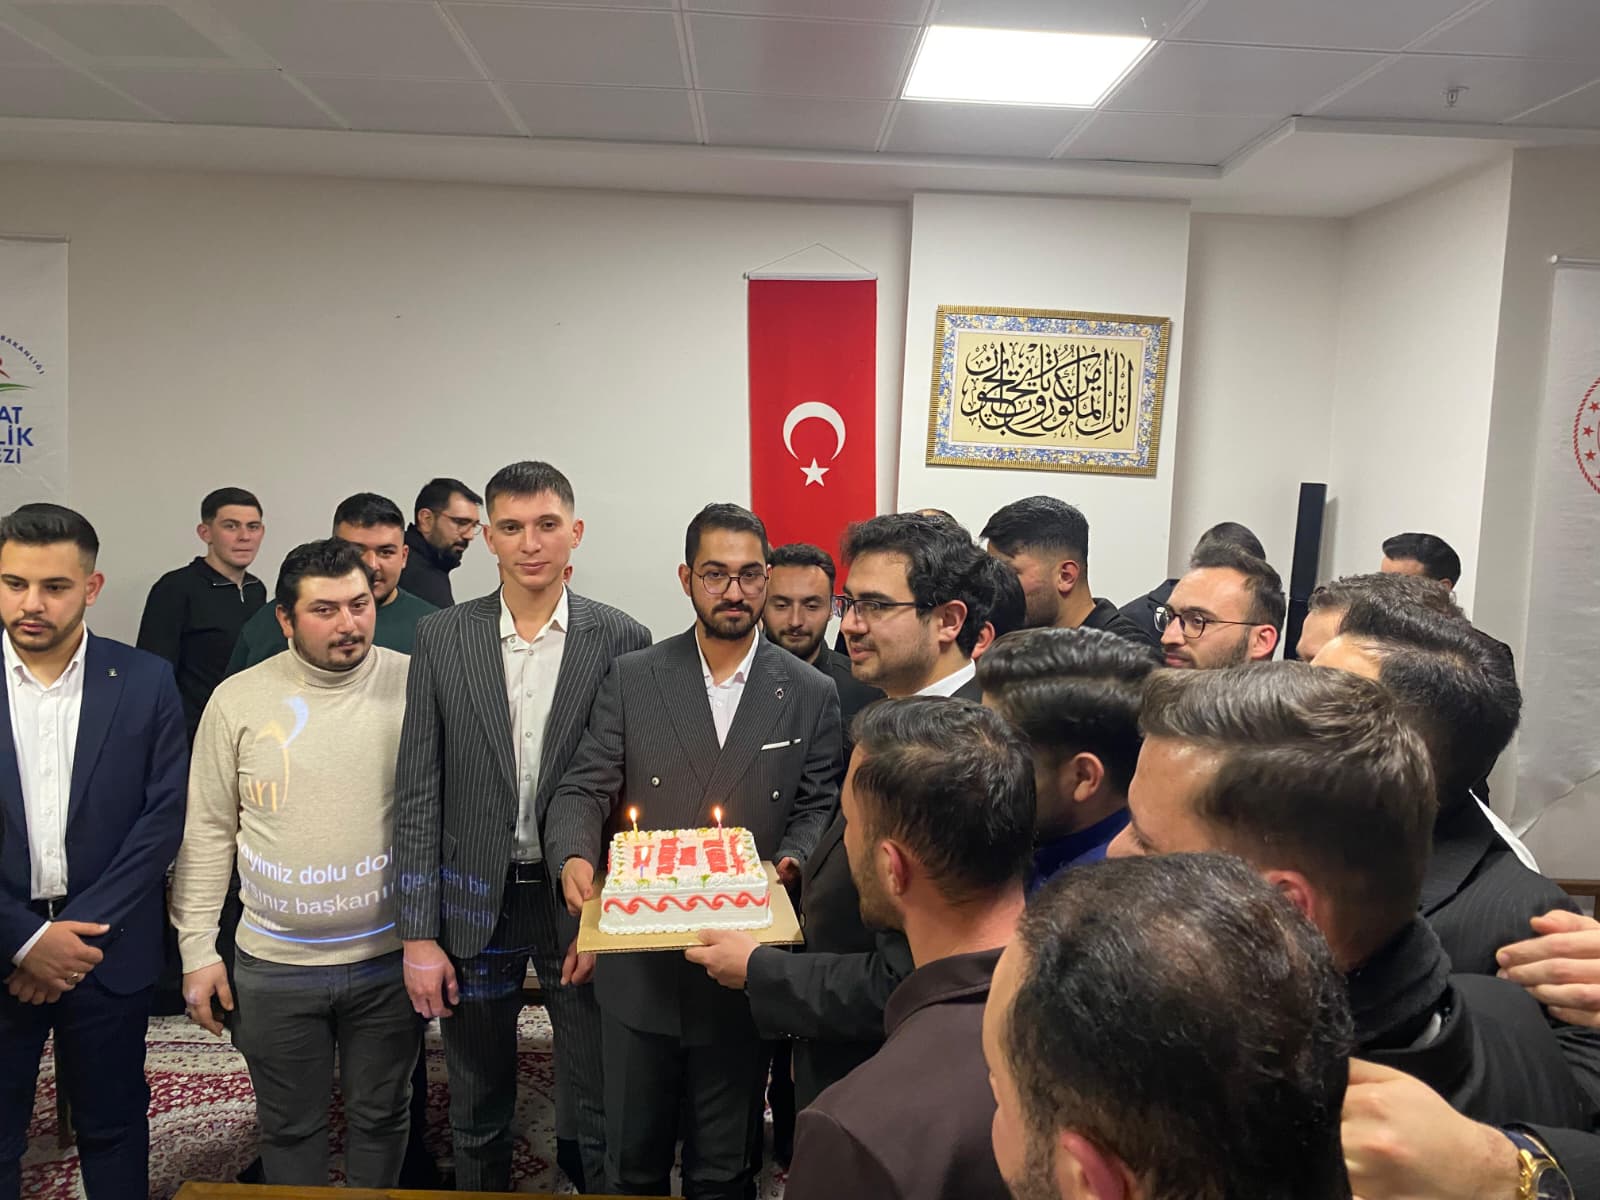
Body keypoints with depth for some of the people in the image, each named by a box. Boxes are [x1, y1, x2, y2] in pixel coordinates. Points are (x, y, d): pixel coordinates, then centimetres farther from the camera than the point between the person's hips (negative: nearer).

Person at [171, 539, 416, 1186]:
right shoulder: (238, 701, -4)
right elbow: (208, 831, 2)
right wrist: (197, 950, 1)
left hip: (390, 959, 0)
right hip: (275, 965, 1)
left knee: (381, 1117, 17)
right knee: (290, 1126, 17)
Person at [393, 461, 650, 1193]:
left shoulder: (622, 640, -6)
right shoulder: (441, 639, -2)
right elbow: (418, 794, -1)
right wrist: (418, 934, -3)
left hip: (582, 902, -1)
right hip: (475, 901, 2)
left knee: (598, 1112, 10)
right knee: (477, 1112, 19)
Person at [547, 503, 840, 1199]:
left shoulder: (810, 694, 0)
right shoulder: (631, 679, 0)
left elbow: (819, 807, 2)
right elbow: (584, 790, -3)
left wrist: (791, 861, -18)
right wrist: (574, 859, -22)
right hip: (639, 966, 1)